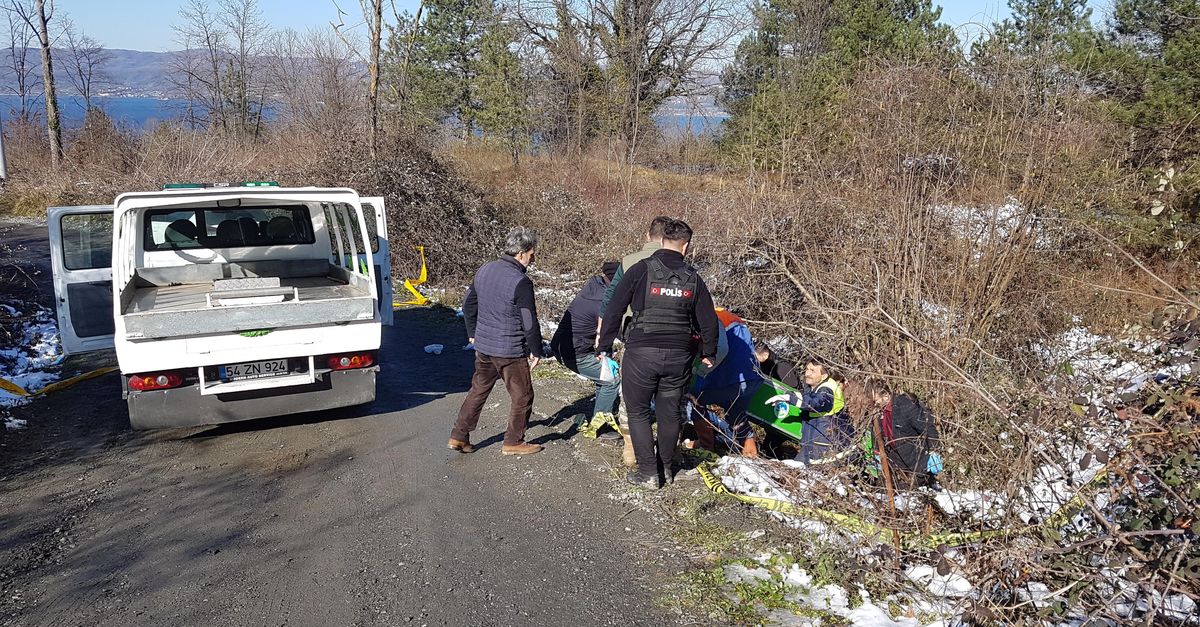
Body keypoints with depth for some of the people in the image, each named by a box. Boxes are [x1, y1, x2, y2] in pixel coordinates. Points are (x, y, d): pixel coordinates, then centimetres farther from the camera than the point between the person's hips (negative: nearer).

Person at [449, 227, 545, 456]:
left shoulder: (484, 270, 4)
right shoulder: (520, 282, -21)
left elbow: (468, 305, 14)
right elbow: (530, 322, -17)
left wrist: (473, 333, 25)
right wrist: (536, 351, -5)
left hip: (483, 346, 8)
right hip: (510, 351, -7)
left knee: (478, 390, 19)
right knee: (522, 396, 9)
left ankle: (459, 436, 23)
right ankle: (513, 442, 19)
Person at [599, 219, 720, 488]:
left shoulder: (641, 270, -5)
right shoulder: (693, 278, 5)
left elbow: (614, 310, -5)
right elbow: (709, 321, 12)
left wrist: (605, 346, 5)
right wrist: (709, 353, 27)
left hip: (641, 354, -3)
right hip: (678, 357, 3)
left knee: (638, 412, 10)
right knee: (670, 413, 16)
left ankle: (647, 472, 9)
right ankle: (666, 467, 27)